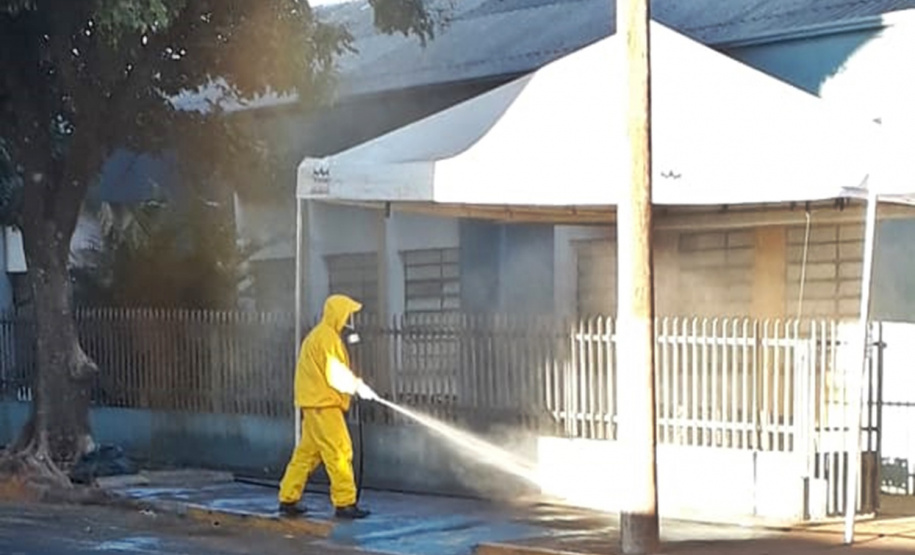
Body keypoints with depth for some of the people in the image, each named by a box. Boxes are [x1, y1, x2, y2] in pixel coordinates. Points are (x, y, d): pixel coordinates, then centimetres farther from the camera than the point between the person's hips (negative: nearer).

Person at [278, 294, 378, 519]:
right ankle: (345, 503, -8)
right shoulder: (327, 337, -14)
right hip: (324, 405, -10)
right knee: (339, 452, -8)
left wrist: (356, 384, 9)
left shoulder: (319, 336, 19)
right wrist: (359, 387, -5)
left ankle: (288, 499, 15)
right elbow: (336, 376, -18)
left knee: (307, 452, 12)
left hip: (315, 404, 10)